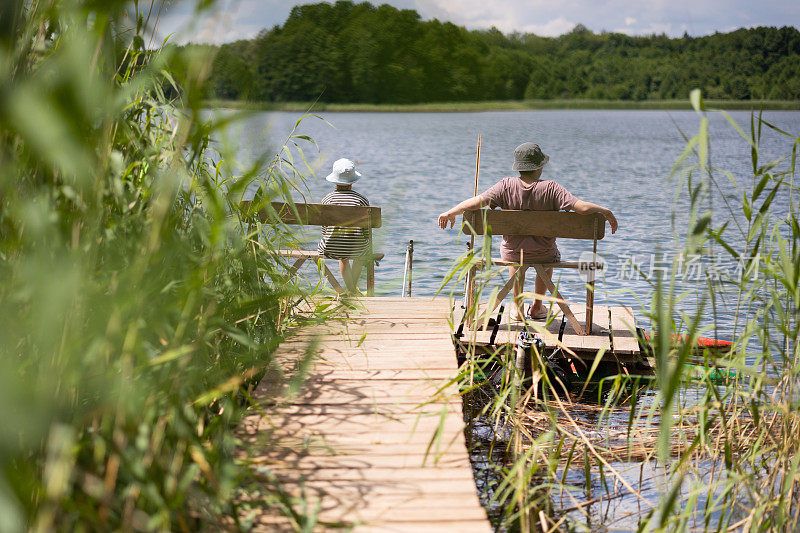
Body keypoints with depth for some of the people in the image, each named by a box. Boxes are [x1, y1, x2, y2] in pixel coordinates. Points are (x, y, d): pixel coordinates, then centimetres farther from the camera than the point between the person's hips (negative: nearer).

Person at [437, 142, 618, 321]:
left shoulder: (506, 186, -18)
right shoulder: (551, 188, -20)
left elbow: (477, 201, -23)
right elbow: (582, 207, -24)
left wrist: (451, 213, -8)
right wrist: (605, 211, -7)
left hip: (512, 254, 1)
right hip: (543, 255, -1)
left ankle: (518, 306, 42)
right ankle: (537, 307, 42)